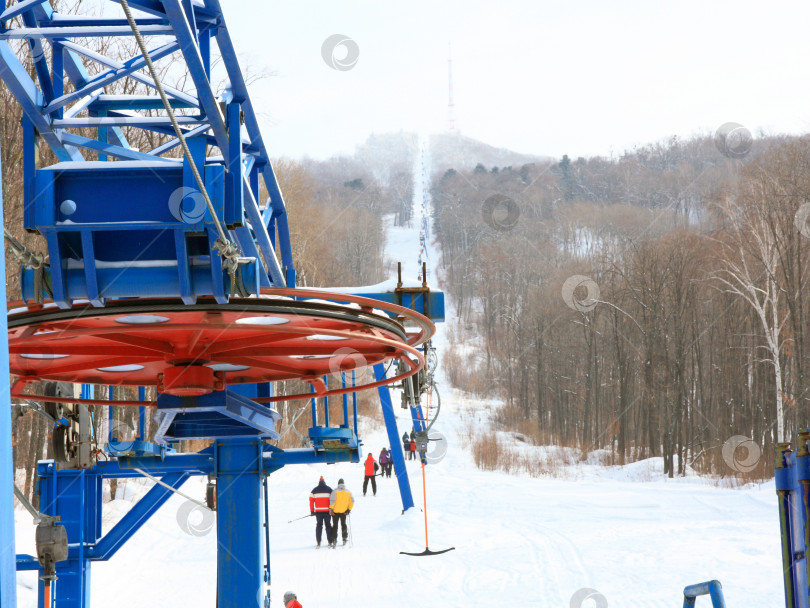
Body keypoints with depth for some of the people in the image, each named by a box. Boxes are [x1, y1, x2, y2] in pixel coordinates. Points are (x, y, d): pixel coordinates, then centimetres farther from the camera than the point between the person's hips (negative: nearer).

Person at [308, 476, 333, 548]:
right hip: (327, 510, -1)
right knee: (328, 525, 6)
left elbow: (311, 500, 3)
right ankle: (330, 541, 2)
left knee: (319, 525, 7)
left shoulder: (314, 490, 5)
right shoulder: (329, 489, 3)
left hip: (318, 511, 1)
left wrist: (312, 511, 7)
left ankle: (318, 542, -1)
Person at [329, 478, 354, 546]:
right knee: (343, 524, 19)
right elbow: (352, 501, 1)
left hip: (335, 511, -3)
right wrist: (349, 509, 7)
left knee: (335, 525, 5)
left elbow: (332, 500, -16)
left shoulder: (335, 491, -9)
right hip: (344, 512, 3)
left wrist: (331, 508, -10)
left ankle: (334, 539, -1)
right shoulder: (348, 492, 2)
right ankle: (345, 538, 18)